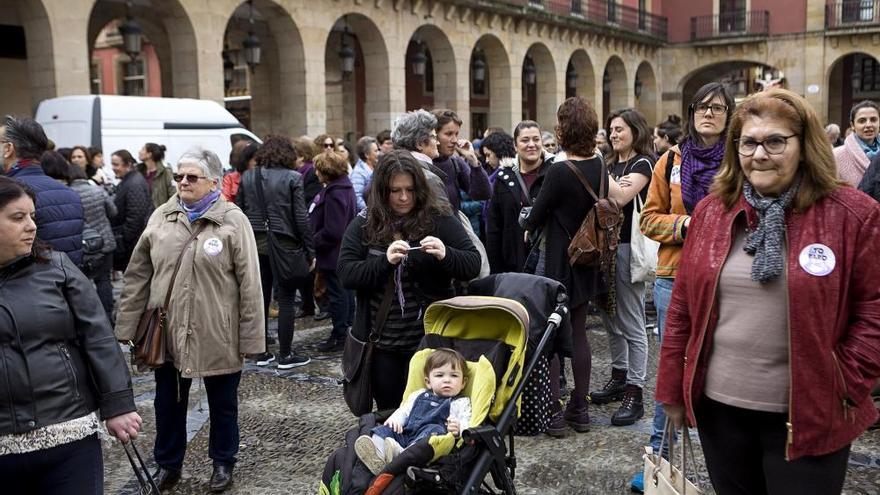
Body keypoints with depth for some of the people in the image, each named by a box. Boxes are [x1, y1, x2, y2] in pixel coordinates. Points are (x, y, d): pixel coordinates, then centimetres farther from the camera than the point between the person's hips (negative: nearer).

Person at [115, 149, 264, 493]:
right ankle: (167, 463, 37)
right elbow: (138, 276, 7)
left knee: (222, 402, 14)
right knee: (168, 402, 17)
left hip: (217, 334, -3)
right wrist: (126, 326, 4)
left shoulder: (233, 220, -9)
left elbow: (250, 284, -11)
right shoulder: (161, 217, 3)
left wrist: (251, 337, -12)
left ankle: (223, 462, 35)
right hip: (166, 331, 4)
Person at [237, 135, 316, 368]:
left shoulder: (247, 178, 5)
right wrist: (310, 251, -3)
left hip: (255, 244, 4)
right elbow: (301, 217, -9)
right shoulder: (292, 178, -8)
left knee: (260, 299, 12)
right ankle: (285, 355, 7)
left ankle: (261, 353, 19)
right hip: (284, 244, -4)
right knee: (286, 301, 3)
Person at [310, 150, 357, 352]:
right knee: (345, 291, 18)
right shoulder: (344, 187, 9)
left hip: (333, 253, -10)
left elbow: (332, 232, -26)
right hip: (343, 251, 10)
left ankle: (339, 337, 10)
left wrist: (312, 243, -14)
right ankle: (348, 328, 29)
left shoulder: (335, 194, -23)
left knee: (337, 294, 0)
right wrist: (316, 240, 10)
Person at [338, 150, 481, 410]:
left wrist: (446, 255, -25)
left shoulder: (440, 219, -3)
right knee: (388, 412, 15)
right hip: (381, 340, 2)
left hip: (430, 337, -2)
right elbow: (345, 274, -6)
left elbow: (473, 264, -5)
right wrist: (385, 261, -22)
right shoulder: (364, 224, 2)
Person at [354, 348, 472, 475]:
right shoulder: (419, 396, 28)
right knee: (386, 429, -14)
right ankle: (378, 457, -44)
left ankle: (401, 453, -54)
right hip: (405, 433, 5)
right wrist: (395, 419, 0)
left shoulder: (461, 403, 13)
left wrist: (458, 429, -25)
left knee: (434, 430, -34)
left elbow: (466, 425, 0)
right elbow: (404, 411, 24)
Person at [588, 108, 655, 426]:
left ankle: (635, 394, 1)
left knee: (631, 324, -4)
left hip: (628, 247, -8)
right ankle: (619, 378, 28)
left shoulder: (642, 163, -5)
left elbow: (619, 199, -19)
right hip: (606, 244, 8)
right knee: (611, 318, 15)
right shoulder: (611, 163, 17)